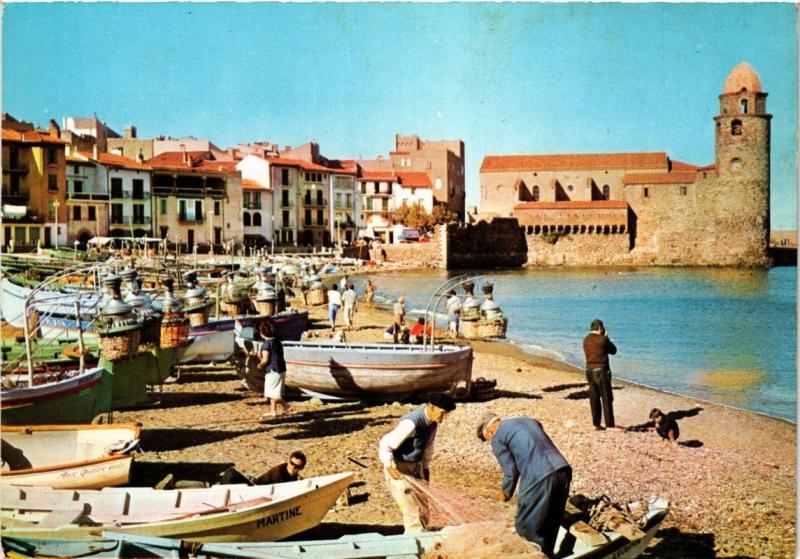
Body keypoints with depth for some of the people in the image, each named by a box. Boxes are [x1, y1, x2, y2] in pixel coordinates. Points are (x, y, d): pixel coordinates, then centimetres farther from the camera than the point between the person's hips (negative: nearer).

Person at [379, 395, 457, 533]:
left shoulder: (433, 422, -2)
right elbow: (385, 444, -28)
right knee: (411, 507, -9)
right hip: (399, 468, -8)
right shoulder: (412, 423, -29)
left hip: (416, 466, 8)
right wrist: (389, 467, -37)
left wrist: (426, 469, 16)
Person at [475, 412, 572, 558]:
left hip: (539, 479, -7)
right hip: (563, 471, 7)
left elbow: (510, 471, 3)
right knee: (550, 527, 20)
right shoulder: (529, 421, 27)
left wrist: (506, 494, 21)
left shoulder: (497, 437, 7)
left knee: (526, 527, 8)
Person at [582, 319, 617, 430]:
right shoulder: (603, 339, -12)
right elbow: (613, 351, 1)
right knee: (606, 398, -1)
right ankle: (609, 425, -1)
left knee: (594, 398, 10)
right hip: (601, 370, -6)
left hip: (590, 370, 6)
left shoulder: (586, 340, 6)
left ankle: (597, 424, 12)